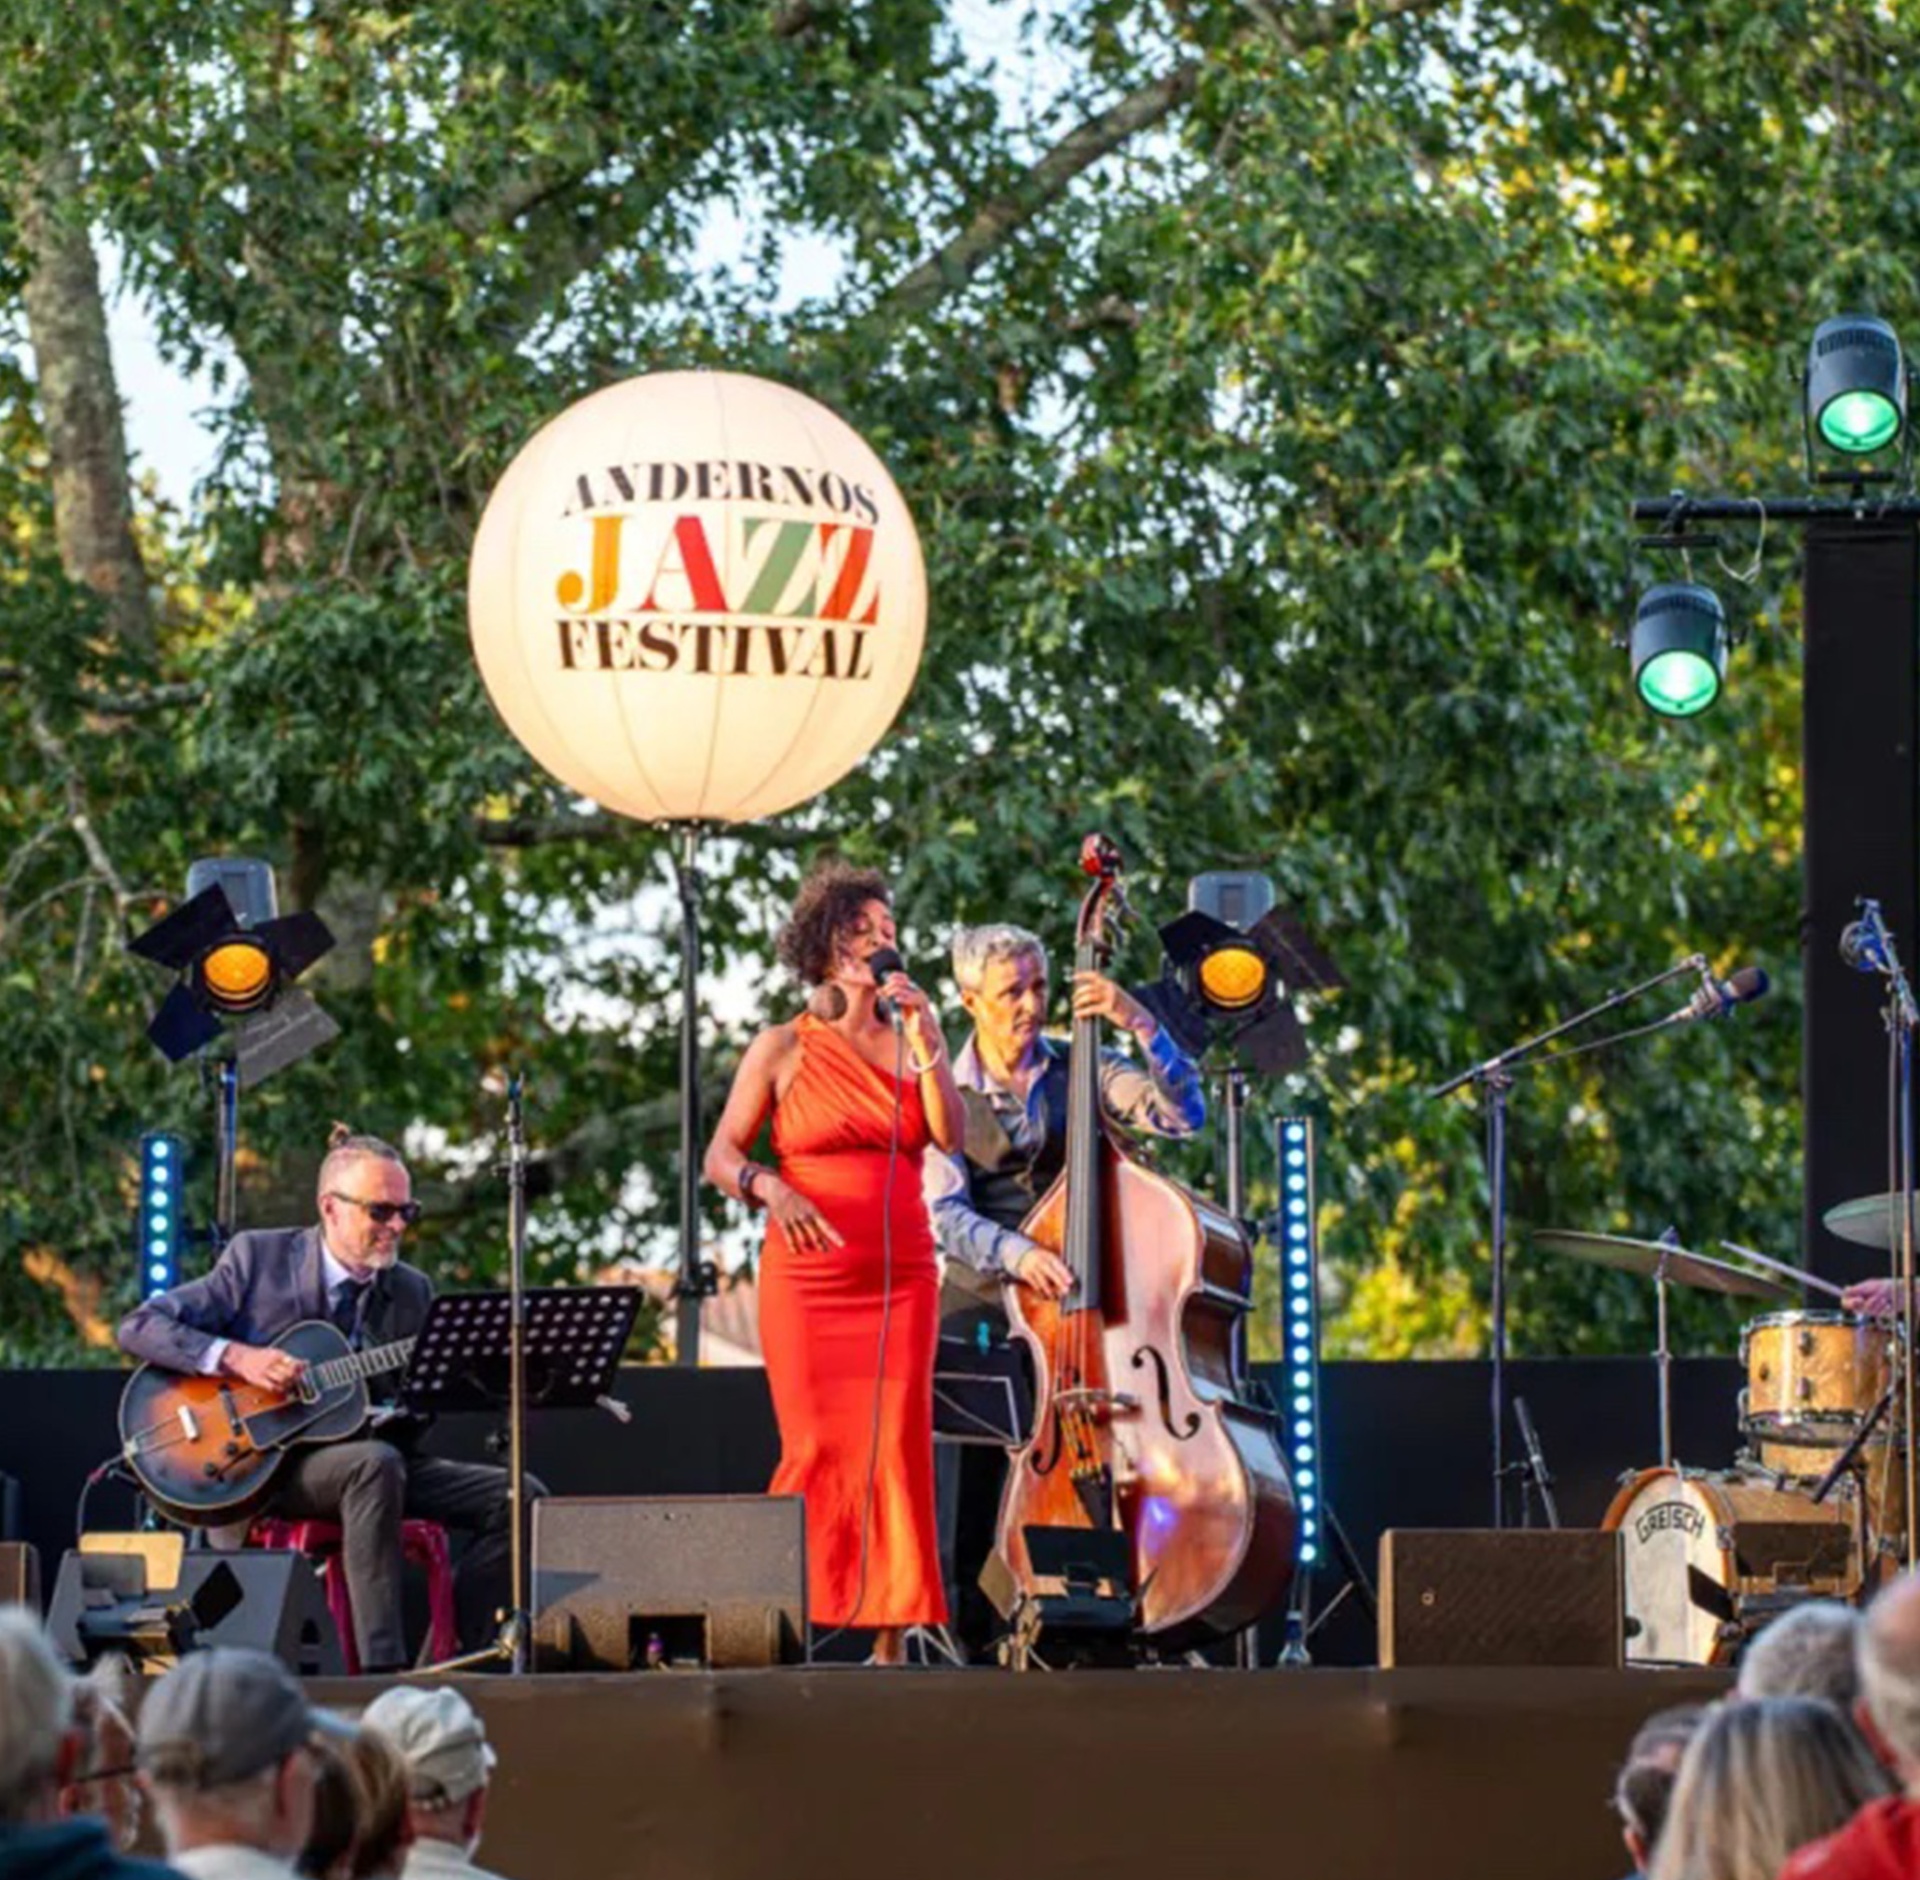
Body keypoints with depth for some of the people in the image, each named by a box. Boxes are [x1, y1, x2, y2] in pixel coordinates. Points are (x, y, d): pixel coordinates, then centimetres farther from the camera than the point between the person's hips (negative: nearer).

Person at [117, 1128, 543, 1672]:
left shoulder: (412, 1292, 10)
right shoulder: (258, 1258, -2)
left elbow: (415, 1413, 8)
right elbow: (138, 1327, -7)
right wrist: (236, 1358, -20)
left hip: (365, 1451, 5)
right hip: (261, 1463, -5)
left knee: (519, 1498, -12)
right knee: (375, 1464, -37)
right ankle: (380, 1666, -44)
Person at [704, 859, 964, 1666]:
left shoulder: (907, 1043, 11)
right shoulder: (783, 1049, 4)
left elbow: (950, 1137, -1)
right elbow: (722, 1156, 2)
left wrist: (926, 1038, -7)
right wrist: (771, 1189, -18)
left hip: (901, 1276, 2)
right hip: (809, 1275, -2)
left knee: (896, 1445, -5)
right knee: (816, 1449, -7)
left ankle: (892, 1636, -4)